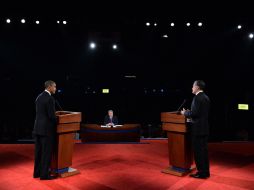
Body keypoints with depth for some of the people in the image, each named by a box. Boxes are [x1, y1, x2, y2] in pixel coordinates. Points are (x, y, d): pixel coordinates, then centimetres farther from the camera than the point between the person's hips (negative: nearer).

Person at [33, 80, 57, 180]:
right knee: (47, 152, 1)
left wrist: (54, 116, 17)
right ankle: (44, 174, 8)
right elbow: (52, 116, -19)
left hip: (38, 128, 9)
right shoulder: (50, 98, -16)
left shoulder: (39, 97, 11)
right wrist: (58, 123, 0)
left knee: (38, 151, 15)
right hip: (46, 129, -9)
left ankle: (37, 172, 24)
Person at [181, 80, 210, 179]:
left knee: (198, 151, -1)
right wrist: (188, 112, 18)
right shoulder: (205, 97, 13)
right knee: (203, 150, 15)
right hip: (204, 128, 9)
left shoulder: (197, 97, -16)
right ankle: (205, 171, 24)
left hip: (198, 129, -9)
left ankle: (201, 172, 7)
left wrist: (185, 112, -4)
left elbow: (194, 113, -21)